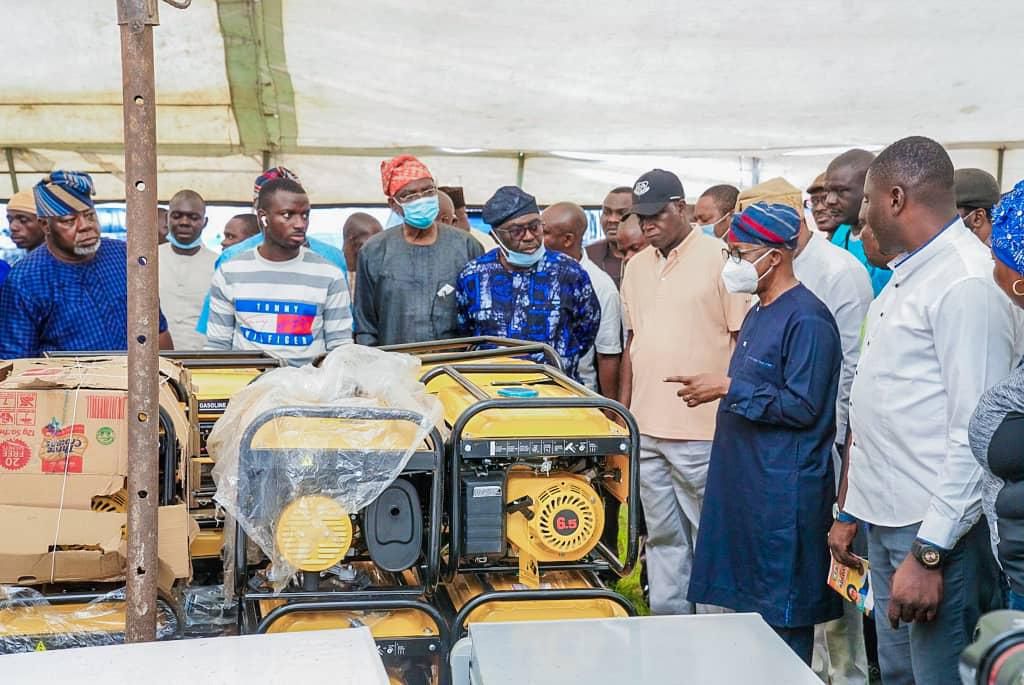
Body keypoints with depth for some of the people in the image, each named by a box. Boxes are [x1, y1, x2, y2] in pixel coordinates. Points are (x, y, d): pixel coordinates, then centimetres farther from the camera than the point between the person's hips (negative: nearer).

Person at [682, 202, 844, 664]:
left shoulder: (807, 319, -15)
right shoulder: (758, 314, 15)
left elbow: (802, 406, -21)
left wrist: (728, 388, -17)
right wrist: (716, 391, 12)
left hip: (784, 492, -10)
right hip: (745, 480, 10)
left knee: (783, 615, 1)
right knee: (745, 602, 16)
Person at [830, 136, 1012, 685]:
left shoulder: (966, 282, -16)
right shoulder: (902, 277, 13)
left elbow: (977, 433, -21)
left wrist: (929, 552, -22)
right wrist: (851, 511, 19)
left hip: (938, 529, -8)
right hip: (885, 517, 9)